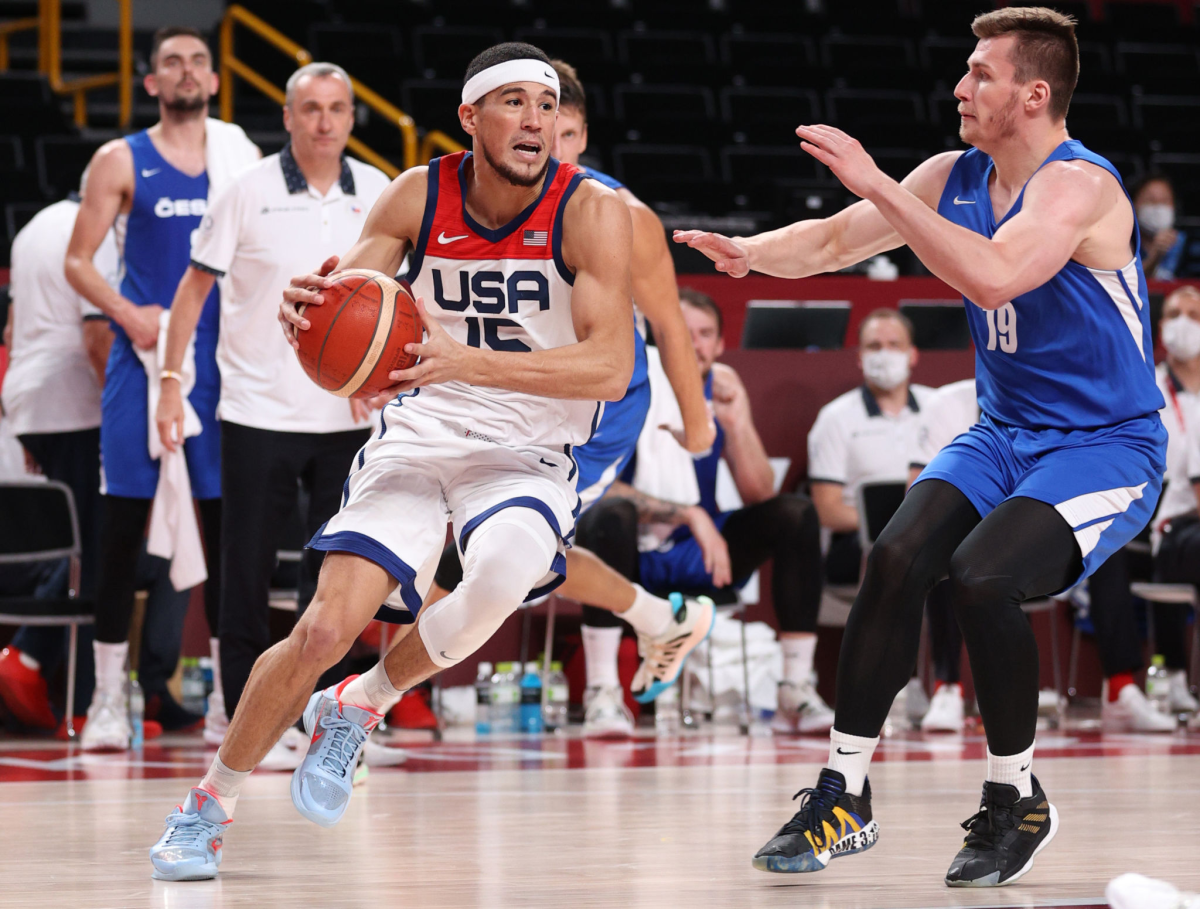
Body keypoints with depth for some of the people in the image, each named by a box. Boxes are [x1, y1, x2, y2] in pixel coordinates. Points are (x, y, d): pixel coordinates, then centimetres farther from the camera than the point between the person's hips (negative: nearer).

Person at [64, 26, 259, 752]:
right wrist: (129, 314, -15)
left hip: (223, 361, 2)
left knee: (227, 523, 4)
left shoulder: (241, 157, 9)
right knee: (124, 529, -1)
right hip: (144, 360, -2)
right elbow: (78, 262, 1)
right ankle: (109, 701, 5)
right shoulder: (122, 162, 2)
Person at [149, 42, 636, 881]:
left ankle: (359, 707, -7)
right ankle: (210, 804, 9)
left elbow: (611, 367, -24)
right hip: (417, 439, 2)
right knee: (325, 630, -14)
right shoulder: (419, 196, -4)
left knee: (504, 574, -35)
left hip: (528, 456, -2)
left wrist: (467, 361, -37)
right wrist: (308, 309, -26)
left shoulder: (591, 212, -14)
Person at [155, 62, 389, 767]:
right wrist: (171, 380, -5)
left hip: (347, 416, 3)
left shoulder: (378, 194, 4)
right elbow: (196, 286, 0)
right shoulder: (250, 192, -5)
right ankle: (245, 717, 9)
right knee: (247, 570, 0)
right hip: (259, 411, -3)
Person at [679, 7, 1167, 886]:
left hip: (1107, 451, -7)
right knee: (897, 557, -15)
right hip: (1005, 435, 7)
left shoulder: (1078, 186, -20)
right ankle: (845, 797, -5)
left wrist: (880, 187, -36)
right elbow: (835, 242, 9)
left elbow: (995, 278, -38)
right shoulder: (955, 178, 4)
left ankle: (1018, 803, -6)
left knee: (981, 577, -27)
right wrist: (752, 250, -12)